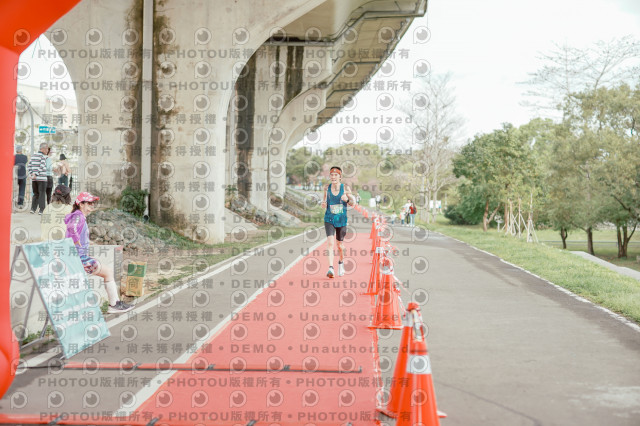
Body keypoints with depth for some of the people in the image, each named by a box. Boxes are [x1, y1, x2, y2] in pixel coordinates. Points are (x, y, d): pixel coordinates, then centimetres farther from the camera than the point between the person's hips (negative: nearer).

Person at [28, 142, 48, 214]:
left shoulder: (33, 155, 13)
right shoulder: (43, 156, -9)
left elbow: (29, 165, 9)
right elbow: (42, 167, -18)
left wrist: (31, 174, 4)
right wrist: (36, 174, -13)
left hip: (34, 179, 6)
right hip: (42, 178, -6)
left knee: (36, 194, 14)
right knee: (42, 194, 0)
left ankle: (33, 208, 6)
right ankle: (41, 210, -2)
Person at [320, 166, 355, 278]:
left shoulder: (345, 188, -5)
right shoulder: (327, 188, 0)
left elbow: (352, 203, 0)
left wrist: (347, 199, -21)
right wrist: (323, 204, -10)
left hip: (341, 220, 0)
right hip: (329, 219, 0)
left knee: (340, 245, 13)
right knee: (330, 242, -19)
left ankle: (341, 262, 42)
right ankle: (331, 268, -23)